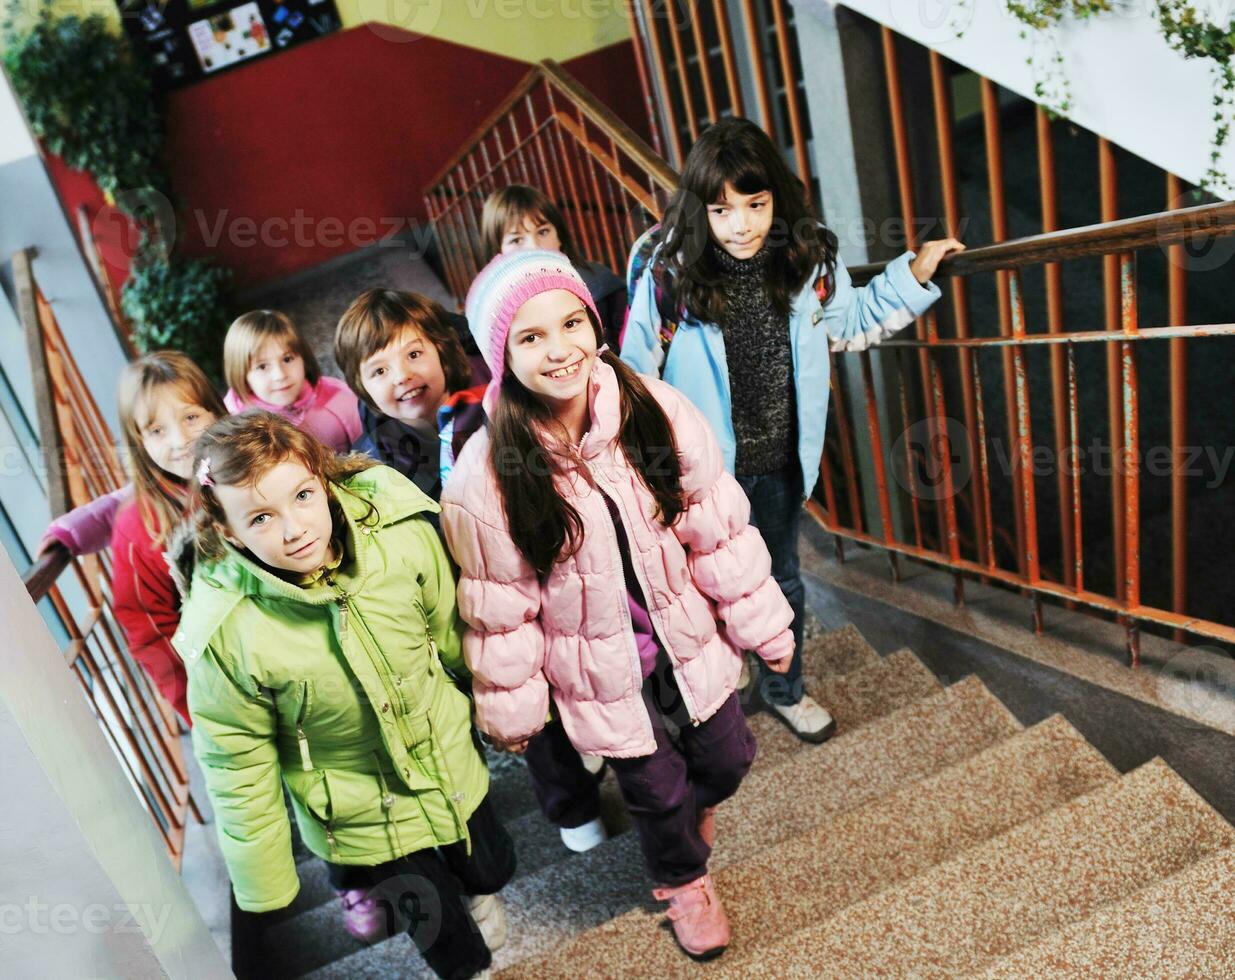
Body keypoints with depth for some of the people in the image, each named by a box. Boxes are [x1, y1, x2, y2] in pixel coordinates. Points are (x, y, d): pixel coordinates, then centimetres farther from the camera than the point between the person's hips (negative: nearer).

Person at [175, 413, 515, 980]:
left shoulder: (401, 533, -26)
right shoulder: (225, 631, -30)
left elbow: (453, 631, -7)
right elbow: (237, 766, -15)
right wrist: (265, 885, -5)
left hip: (451, 763, 3)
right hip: (358, 814, -2)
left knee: (491, 867, 27)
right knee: (441, 927, 17)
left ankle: (477, 893, 65)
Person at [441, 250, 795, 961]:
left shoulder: (658, 411, -18)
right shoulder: (485, 477, -24)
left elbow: (718, 531, -8)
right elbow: (499, 607, -12)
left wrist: (763, 625, 1)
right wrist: (510, 709, -1)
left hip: (688, 638, 3)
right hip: (601, 671, -2)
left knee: (728, 757, 21)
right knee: (656, 789, 17)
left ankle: (695, 805, 60)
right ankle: (684, 881, 54)